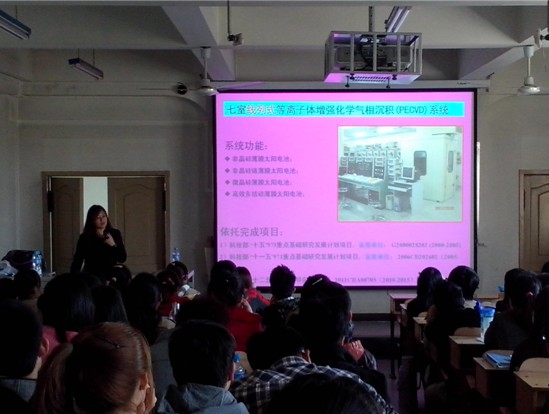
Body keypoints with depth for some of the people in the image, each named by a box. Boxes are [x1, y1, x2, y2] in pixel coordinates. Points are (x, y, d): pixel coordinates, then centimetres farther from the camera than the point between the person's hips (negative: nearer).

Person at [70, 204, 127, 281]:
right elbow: (77, 263, 0)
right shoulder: (84, 238, -1)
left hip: (111, 277, 2)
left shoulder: (115, 234, 5)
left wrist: (113, 245, -10)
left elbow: (122, 259, 4)